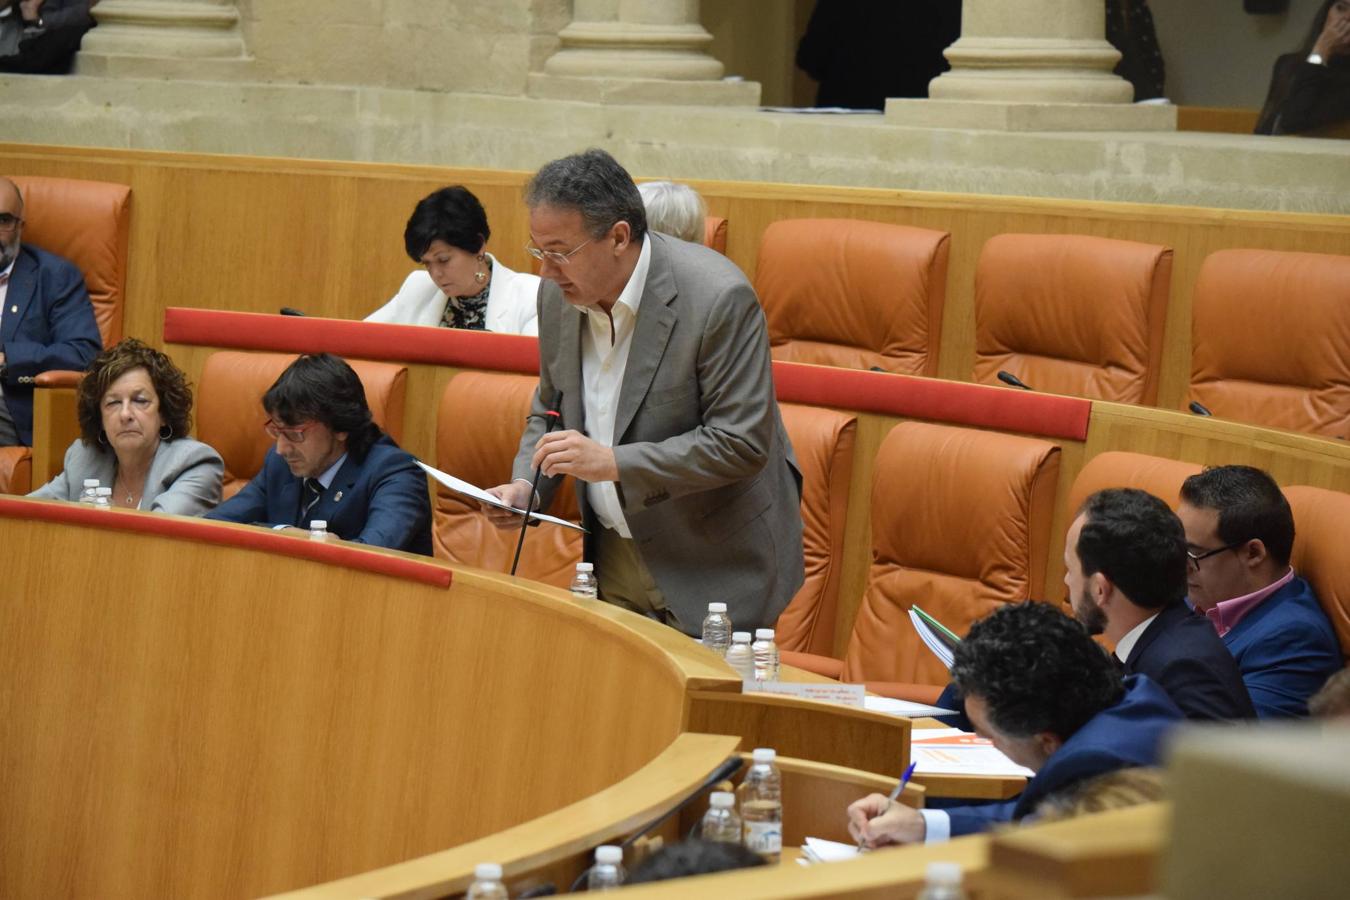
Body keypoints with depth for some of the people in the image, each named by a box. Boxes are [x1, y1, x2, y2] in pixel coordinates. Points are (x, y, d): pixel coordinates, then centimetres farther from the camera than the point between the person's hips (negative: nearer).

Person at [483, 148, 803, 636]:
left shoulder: (719, 297, -22)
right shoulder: (559, 294, 0)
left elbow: (741, 444, -22)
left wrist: (614, 463, -27)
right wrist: (525, 486, -4)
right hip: (613, 558, 6)